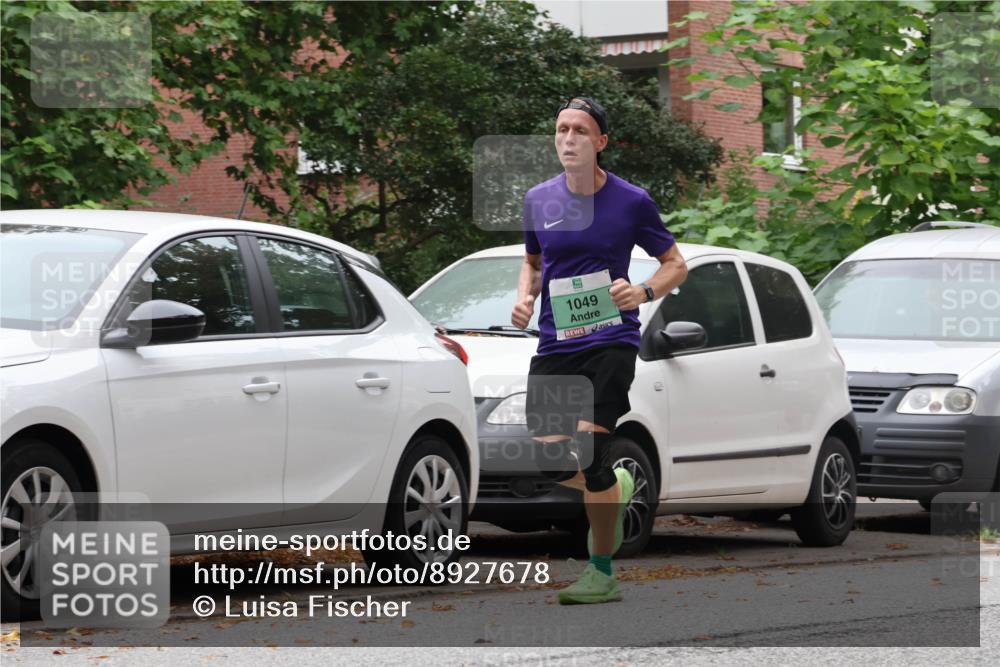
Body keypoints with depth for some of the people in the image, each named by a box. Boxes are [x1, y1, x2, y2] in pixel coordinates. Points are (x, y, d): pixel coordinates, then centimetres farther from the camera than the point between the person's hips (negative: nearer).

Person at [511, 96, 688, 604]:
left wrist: (643, 292, -14)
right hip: (554, 343, 4)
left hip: (611, 339, -4)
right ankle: (618, 486, 31)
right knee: (551, 461, -5)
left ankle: (603, 572, -1)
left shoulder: (631, 202, -3)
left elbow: (675, 265, 6)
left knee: (588, 451, -15)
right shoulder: (539, 200, 7)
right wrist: (525, 297, 3)